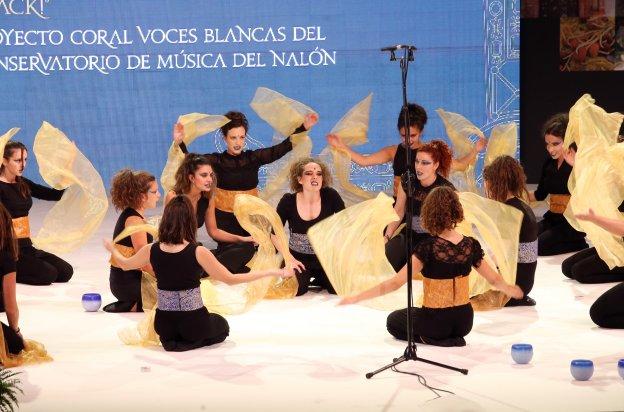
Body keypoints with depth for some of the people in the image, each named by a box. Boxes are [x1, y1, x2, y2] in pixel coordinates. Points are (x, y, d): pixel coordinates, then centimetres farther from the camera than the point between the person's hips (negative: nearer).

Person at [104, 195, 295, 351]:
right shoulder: (198, 252, -20)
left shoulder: (151, 250, -9)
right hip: (193, 322, -5)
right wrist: (272, 272, -10)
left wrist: (112, 249, 33)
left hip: (164, 324, 6)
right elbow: (230, 279, -15)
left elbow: (125, 264, 10)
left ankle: (172, 341, 11)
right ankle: (190, 343, 2)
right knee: (222, 325, 28)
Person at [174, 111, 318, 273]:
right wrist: (180, 142, -30)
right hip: (224, 218, -3)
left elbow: (281, 148, -2)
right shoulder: (216, 160, -3)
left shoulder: (254, 157, 1)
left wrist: (303, 127, -8)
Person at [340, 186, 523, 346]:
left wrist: (357, 297, -21)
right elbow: (495, 280, 4)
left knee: (394, 321, 21)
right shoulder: (471, 246, -9)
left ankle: (433, 340, 0)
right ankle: (453, 338, 14)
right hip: (464, 322, 7)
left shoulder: (427, 248, -22)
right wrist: (511, 290, 26)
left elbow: (394, 283, -25)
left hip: (436, 323, -7)